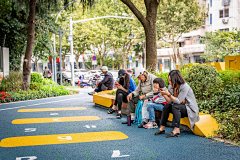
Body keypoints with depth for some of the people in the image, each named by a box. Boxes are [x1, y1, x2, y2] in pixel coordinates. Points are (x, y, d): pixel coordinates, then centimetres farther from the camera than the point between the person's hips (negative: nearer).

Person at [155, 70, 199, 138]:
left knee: (175, 106, -31)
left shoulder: (184, 87, -22)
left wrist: (168, 94, -29)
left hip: (190, 109, -7)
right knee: (166, 106, -12)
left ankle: (176, 130, -35)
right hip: (181, 108, 7)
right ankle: (162, 128, -7)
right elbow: (170, 101, -1)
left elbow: (178, 101, -26)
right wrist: (164, 94, -14)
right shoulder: (172, 87, 0)